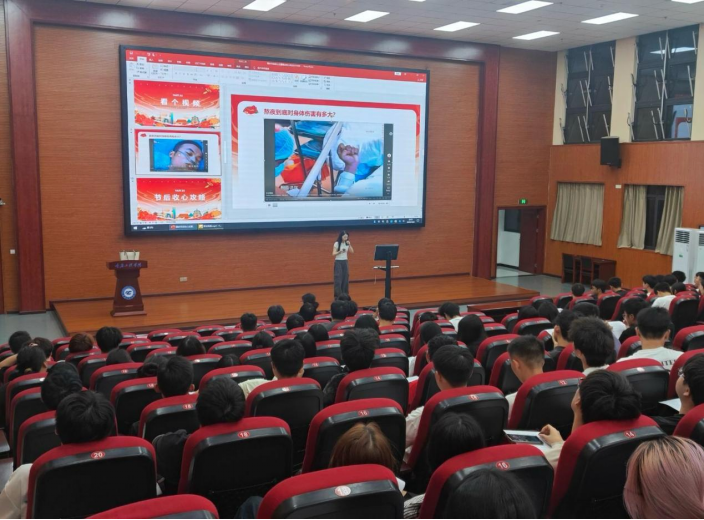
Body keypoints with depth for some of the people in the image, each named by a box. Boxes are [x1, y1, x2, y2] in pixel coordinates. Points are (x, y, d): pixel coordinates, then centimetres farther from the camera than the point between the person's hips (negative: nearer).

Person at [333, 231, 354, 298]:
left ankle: (345, 295, 14)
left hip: (345, 262, 5)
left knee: (345, 278, 5)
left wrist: (349, 245, -11)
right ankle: (337, 295, -3)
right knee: (338, 279, -7)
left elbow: (352, 252, 1)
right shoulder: (337, 243, -8)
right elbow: (333, 254, -13)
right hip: (338, 262, -5)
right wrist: (340, 251, -29)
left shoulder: (347, 243, 6)